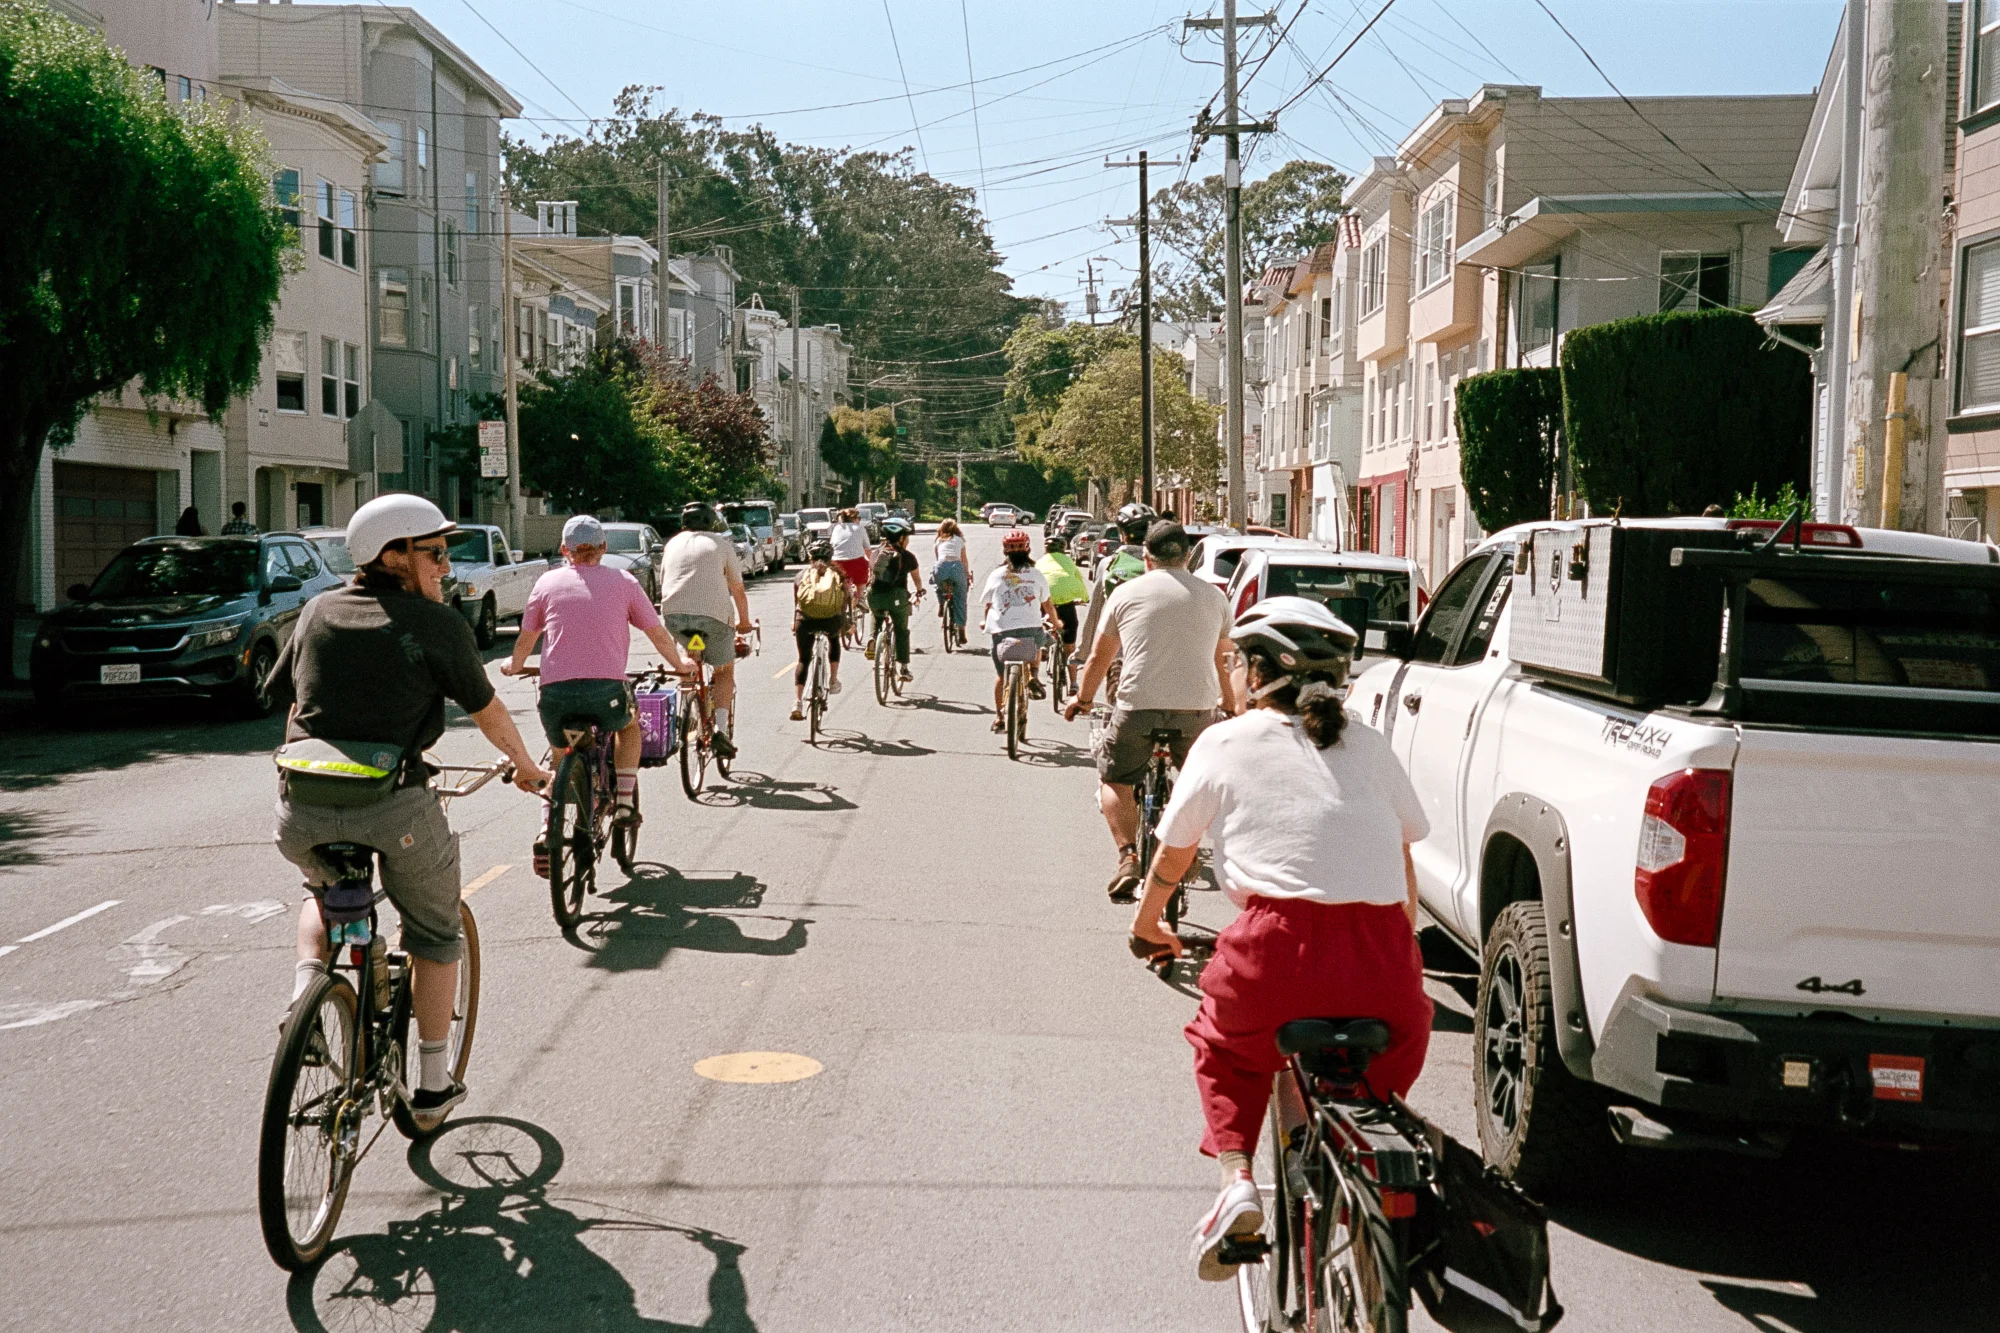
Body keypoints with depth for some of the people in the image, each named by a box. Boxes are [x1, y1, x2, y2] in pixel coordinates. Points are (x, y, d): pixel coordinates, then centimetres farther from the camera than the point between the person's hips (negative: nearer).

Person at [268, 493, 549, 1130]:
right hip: (394, 808, -4)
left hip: (303, 812, 4)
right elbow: (487, 711, 10)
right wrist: (527, 768, 28)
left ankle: (307, 980, 11)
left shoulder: (319, 610, 12)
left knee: (323, 891, 38)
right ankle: (433, 1085, 26)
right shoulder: (437, 623, 0)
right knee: (436, 934, 20)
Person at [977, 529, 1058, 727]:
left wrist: (986, 623, 34)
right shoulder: (1035, 574, 8)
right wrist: (1054, 622, 33)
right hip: (1032, 627, 0)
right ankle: (1033, 676, 10)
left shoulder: (996, 574, 9)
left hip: (1002, 630, 0)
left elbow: (987, 605, 14)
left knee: (1001, 675, 15)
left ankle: (999, 716, 13)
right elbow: (1047, 605, 14)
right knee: (1036, 646, 35)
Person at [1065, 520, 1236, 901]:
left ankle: (1128, 857, 1)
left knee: (1114, 779, 18)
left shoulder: (1127, 592, 9)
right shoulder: (1213, 596, 14)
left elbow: (1099, 658, 16)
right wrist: (1231, 706, 41)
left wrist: (1081, 700, 32)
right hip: (1197, 710, 2)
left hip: (1138, 707, -2)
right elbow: (1223, 663, 24)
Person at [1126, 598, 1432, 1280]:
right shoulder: (1371, 747, 18)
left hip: (1278, 950, -2)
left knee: (1225, 1047, 28)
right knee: (1402, 1024, 34)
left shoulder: (1224, 743, 11)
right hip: (1382, 960, 2)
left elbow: (1172, 854, 21)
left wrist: (1147, 923, 40)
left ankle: (1236, 1179, 8)